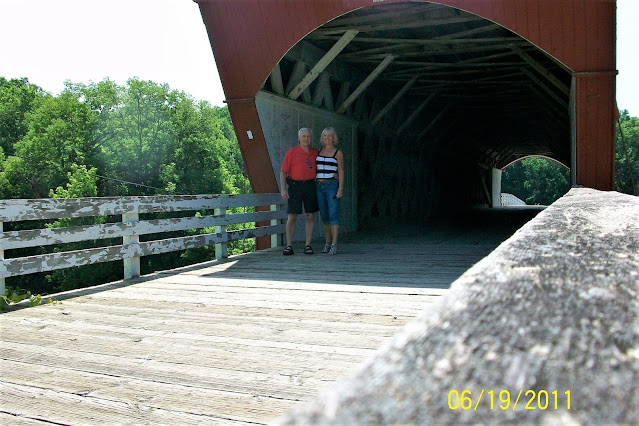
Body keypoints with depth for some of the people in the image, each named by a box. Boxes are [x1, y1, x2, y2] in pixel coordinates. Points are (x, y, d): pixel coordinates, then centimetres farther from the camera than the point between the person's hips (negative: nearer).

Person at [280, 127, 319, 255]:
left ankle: (308, 245, 9)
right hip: (295, 186, -3)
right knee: (292, 217, -4)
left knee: (310, 216, 3)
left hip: (310, 186, 3)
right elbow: (283, 172, -4)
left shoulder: (315, 153, 8)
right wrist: (283, 189, -12)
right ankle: (289, 246, 4)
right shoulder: (291, 152, -3)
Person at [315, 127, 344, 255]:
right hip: (319, 187, 5)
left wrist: (340, 189, -12)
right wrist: (314, 187, 10)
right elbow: (315, 170, 17)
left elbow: (341, 172, -3)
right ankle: (327, 243, 18)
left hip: (332, 186, -5)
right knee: (324, 215, 8)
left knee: (333, 215, -10)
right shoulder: (319, 152, 13)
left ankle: (334, 245, -10)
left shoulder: (338, 153, 1)